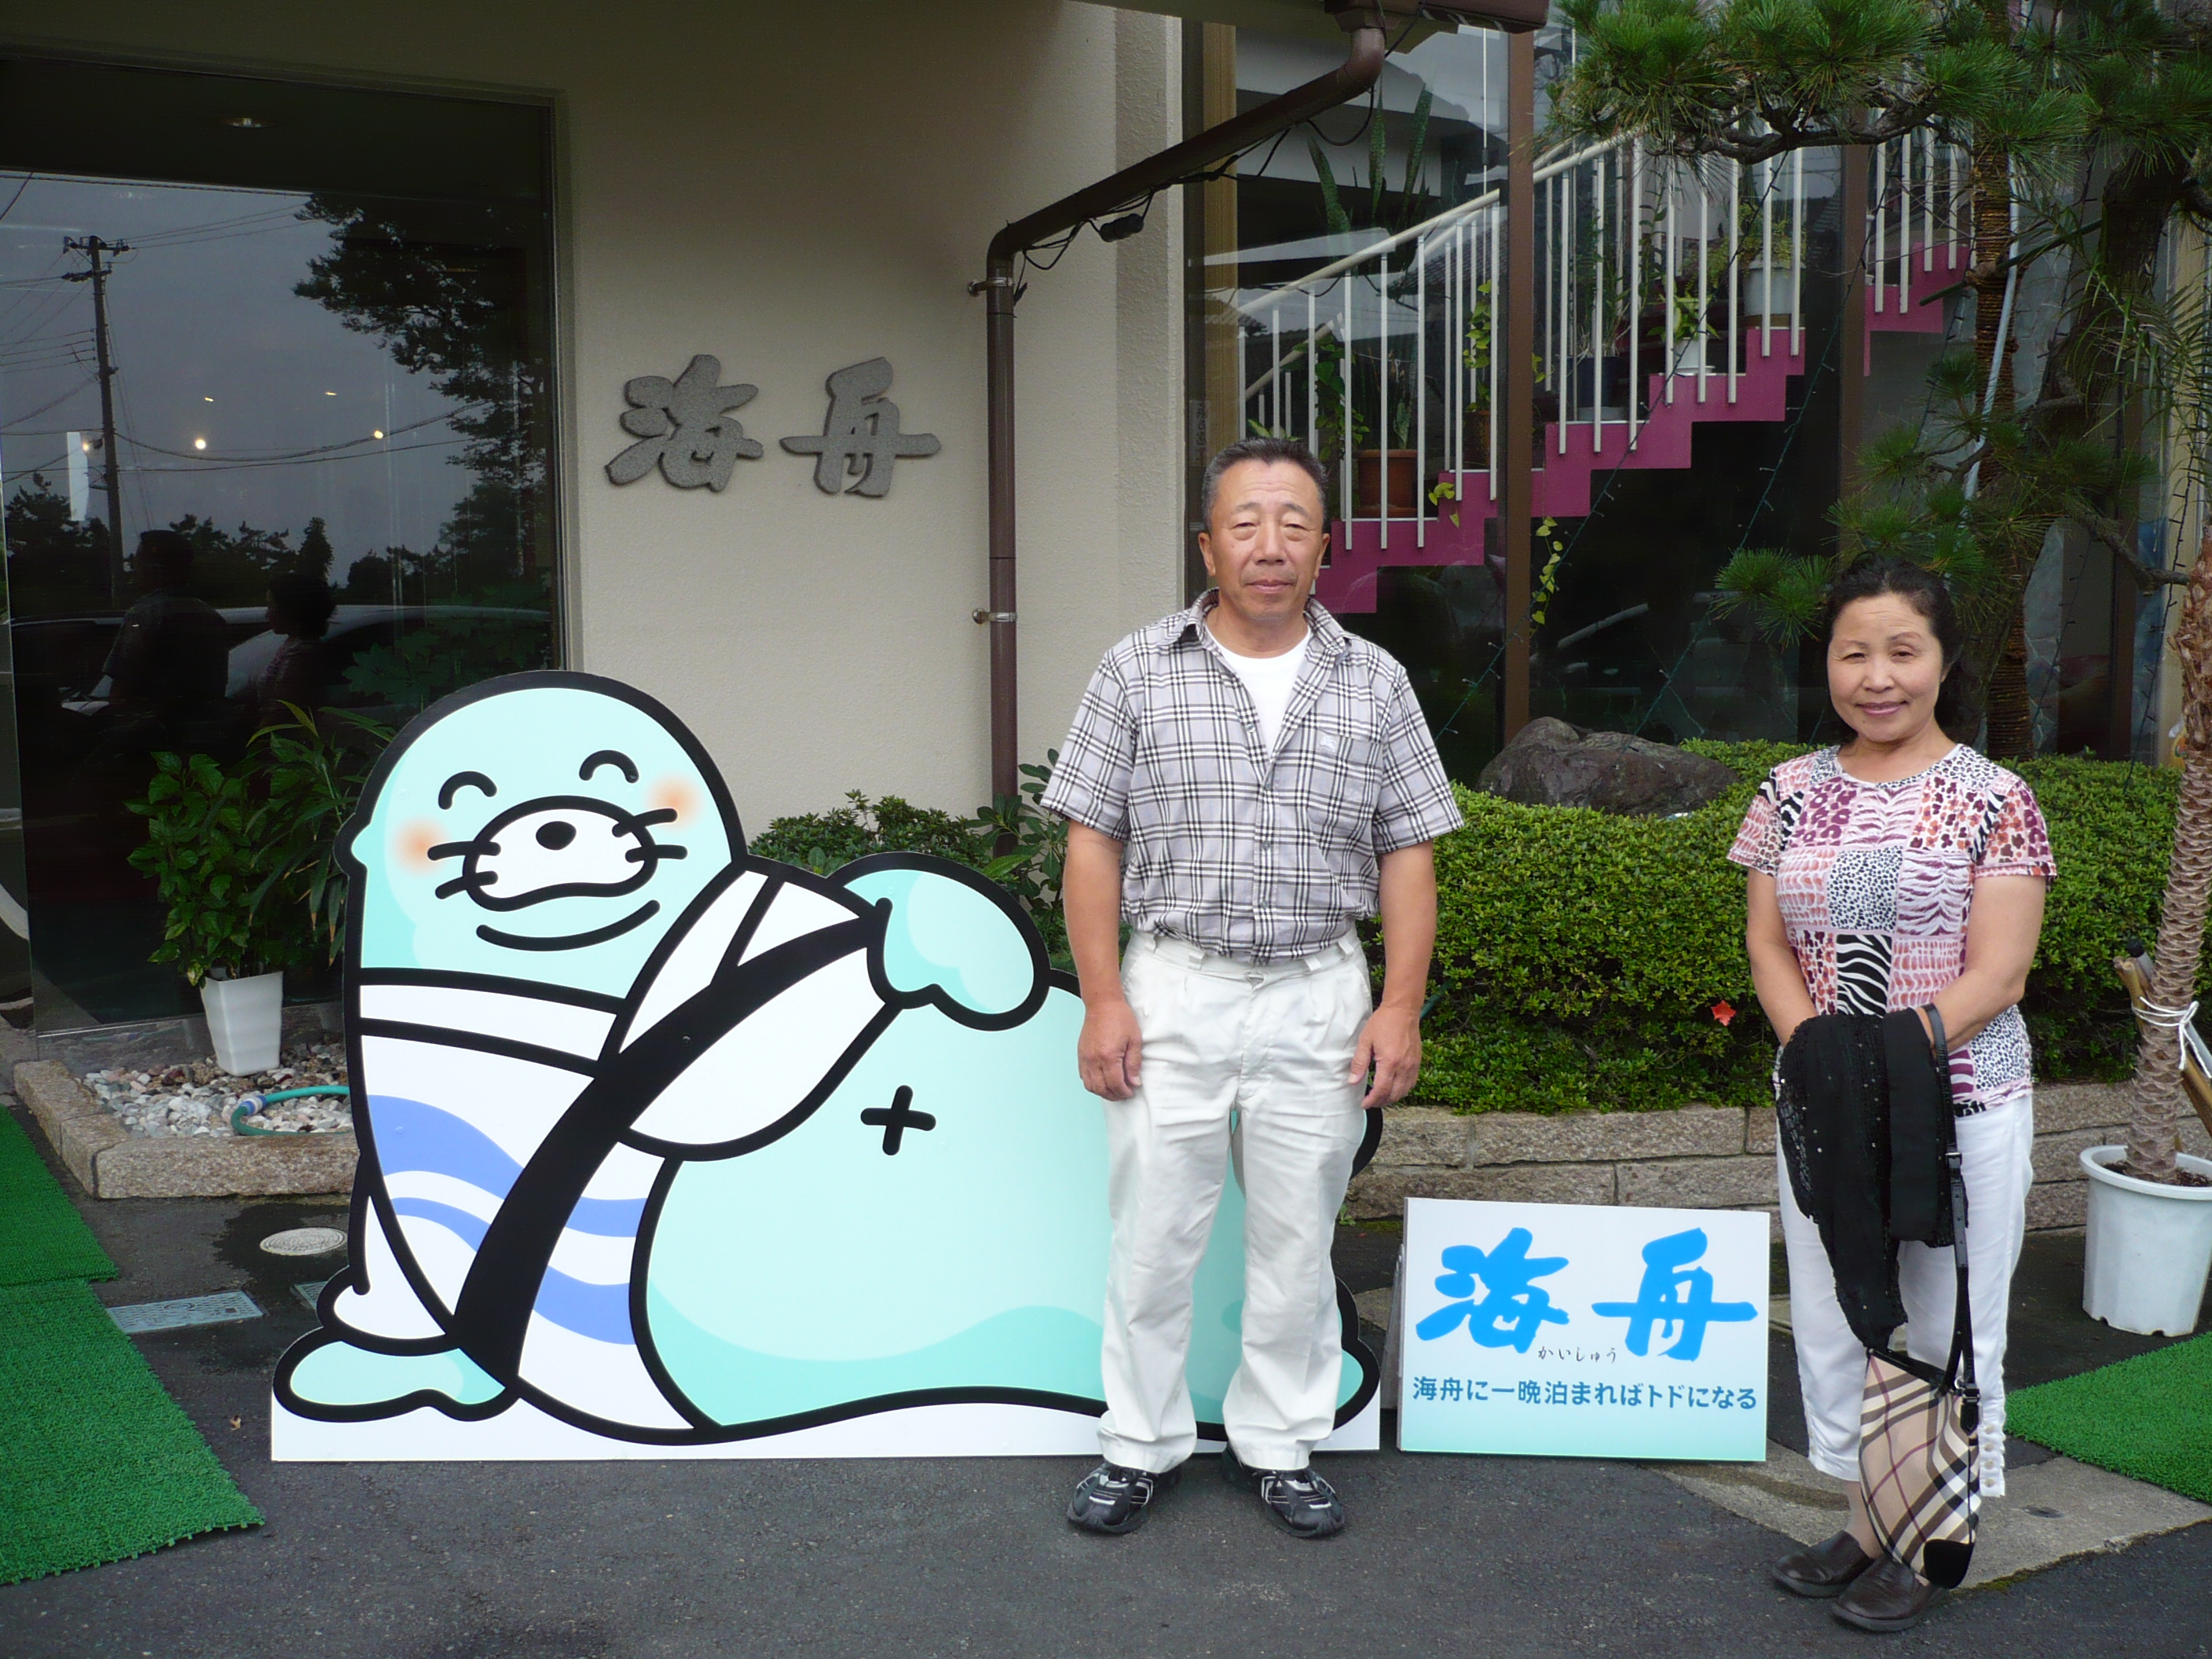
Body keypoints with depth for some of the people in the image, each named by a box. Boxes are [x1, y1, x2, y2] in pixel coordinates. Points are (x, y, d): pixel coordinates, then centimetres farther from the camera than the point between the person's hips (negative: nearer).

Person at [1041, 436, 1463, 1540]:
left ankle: (1276, 1446, 26)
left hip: (1318, 997, 1)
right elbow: (1093, 843, -1)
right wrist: (1102, 999, -7)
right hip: (1173, 991, -1)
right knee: (1153, 1232, 5)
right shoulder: (1138, 671, 0)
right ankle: (1141, 1447, 22)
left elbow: (1406, 857, 5)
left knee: (1296, 1240, 10)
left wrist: (1401, 1005, -3)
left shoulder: (1373, 683, 4)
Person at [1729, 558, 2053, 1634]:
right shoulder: (1793, 793, 4)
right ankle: (1865, 1524, 32)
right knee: (1832, 1321, 14)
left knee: (1946, 1326, 8)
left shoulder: (1992, 801, -9)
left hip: (1961, 1109, -4)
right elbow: (1767, 942, 4)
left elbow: (1994, 976, -12)